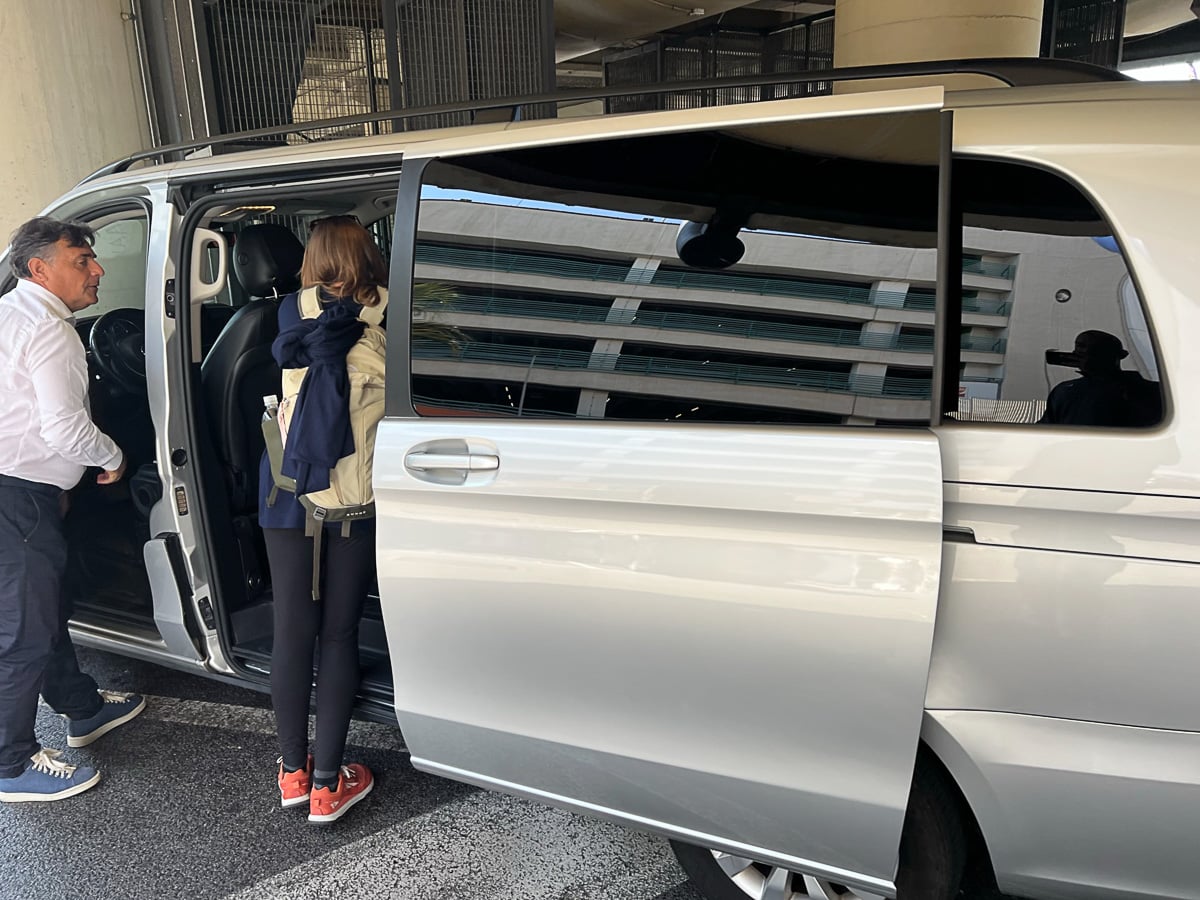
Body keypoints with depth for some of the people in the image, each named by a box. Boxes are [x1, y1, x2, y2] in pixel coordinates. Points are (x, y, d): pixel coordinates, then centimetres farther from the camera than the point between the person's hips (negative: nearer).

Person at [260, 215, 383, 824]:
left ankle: (294, 771, 26)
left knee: (292, 629, 11)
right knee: (338, 633, 7)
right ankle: (327, 784, 15)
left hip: (290, 494, 2)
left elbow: (291, 352, -10)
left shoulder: (292, 312, 3)